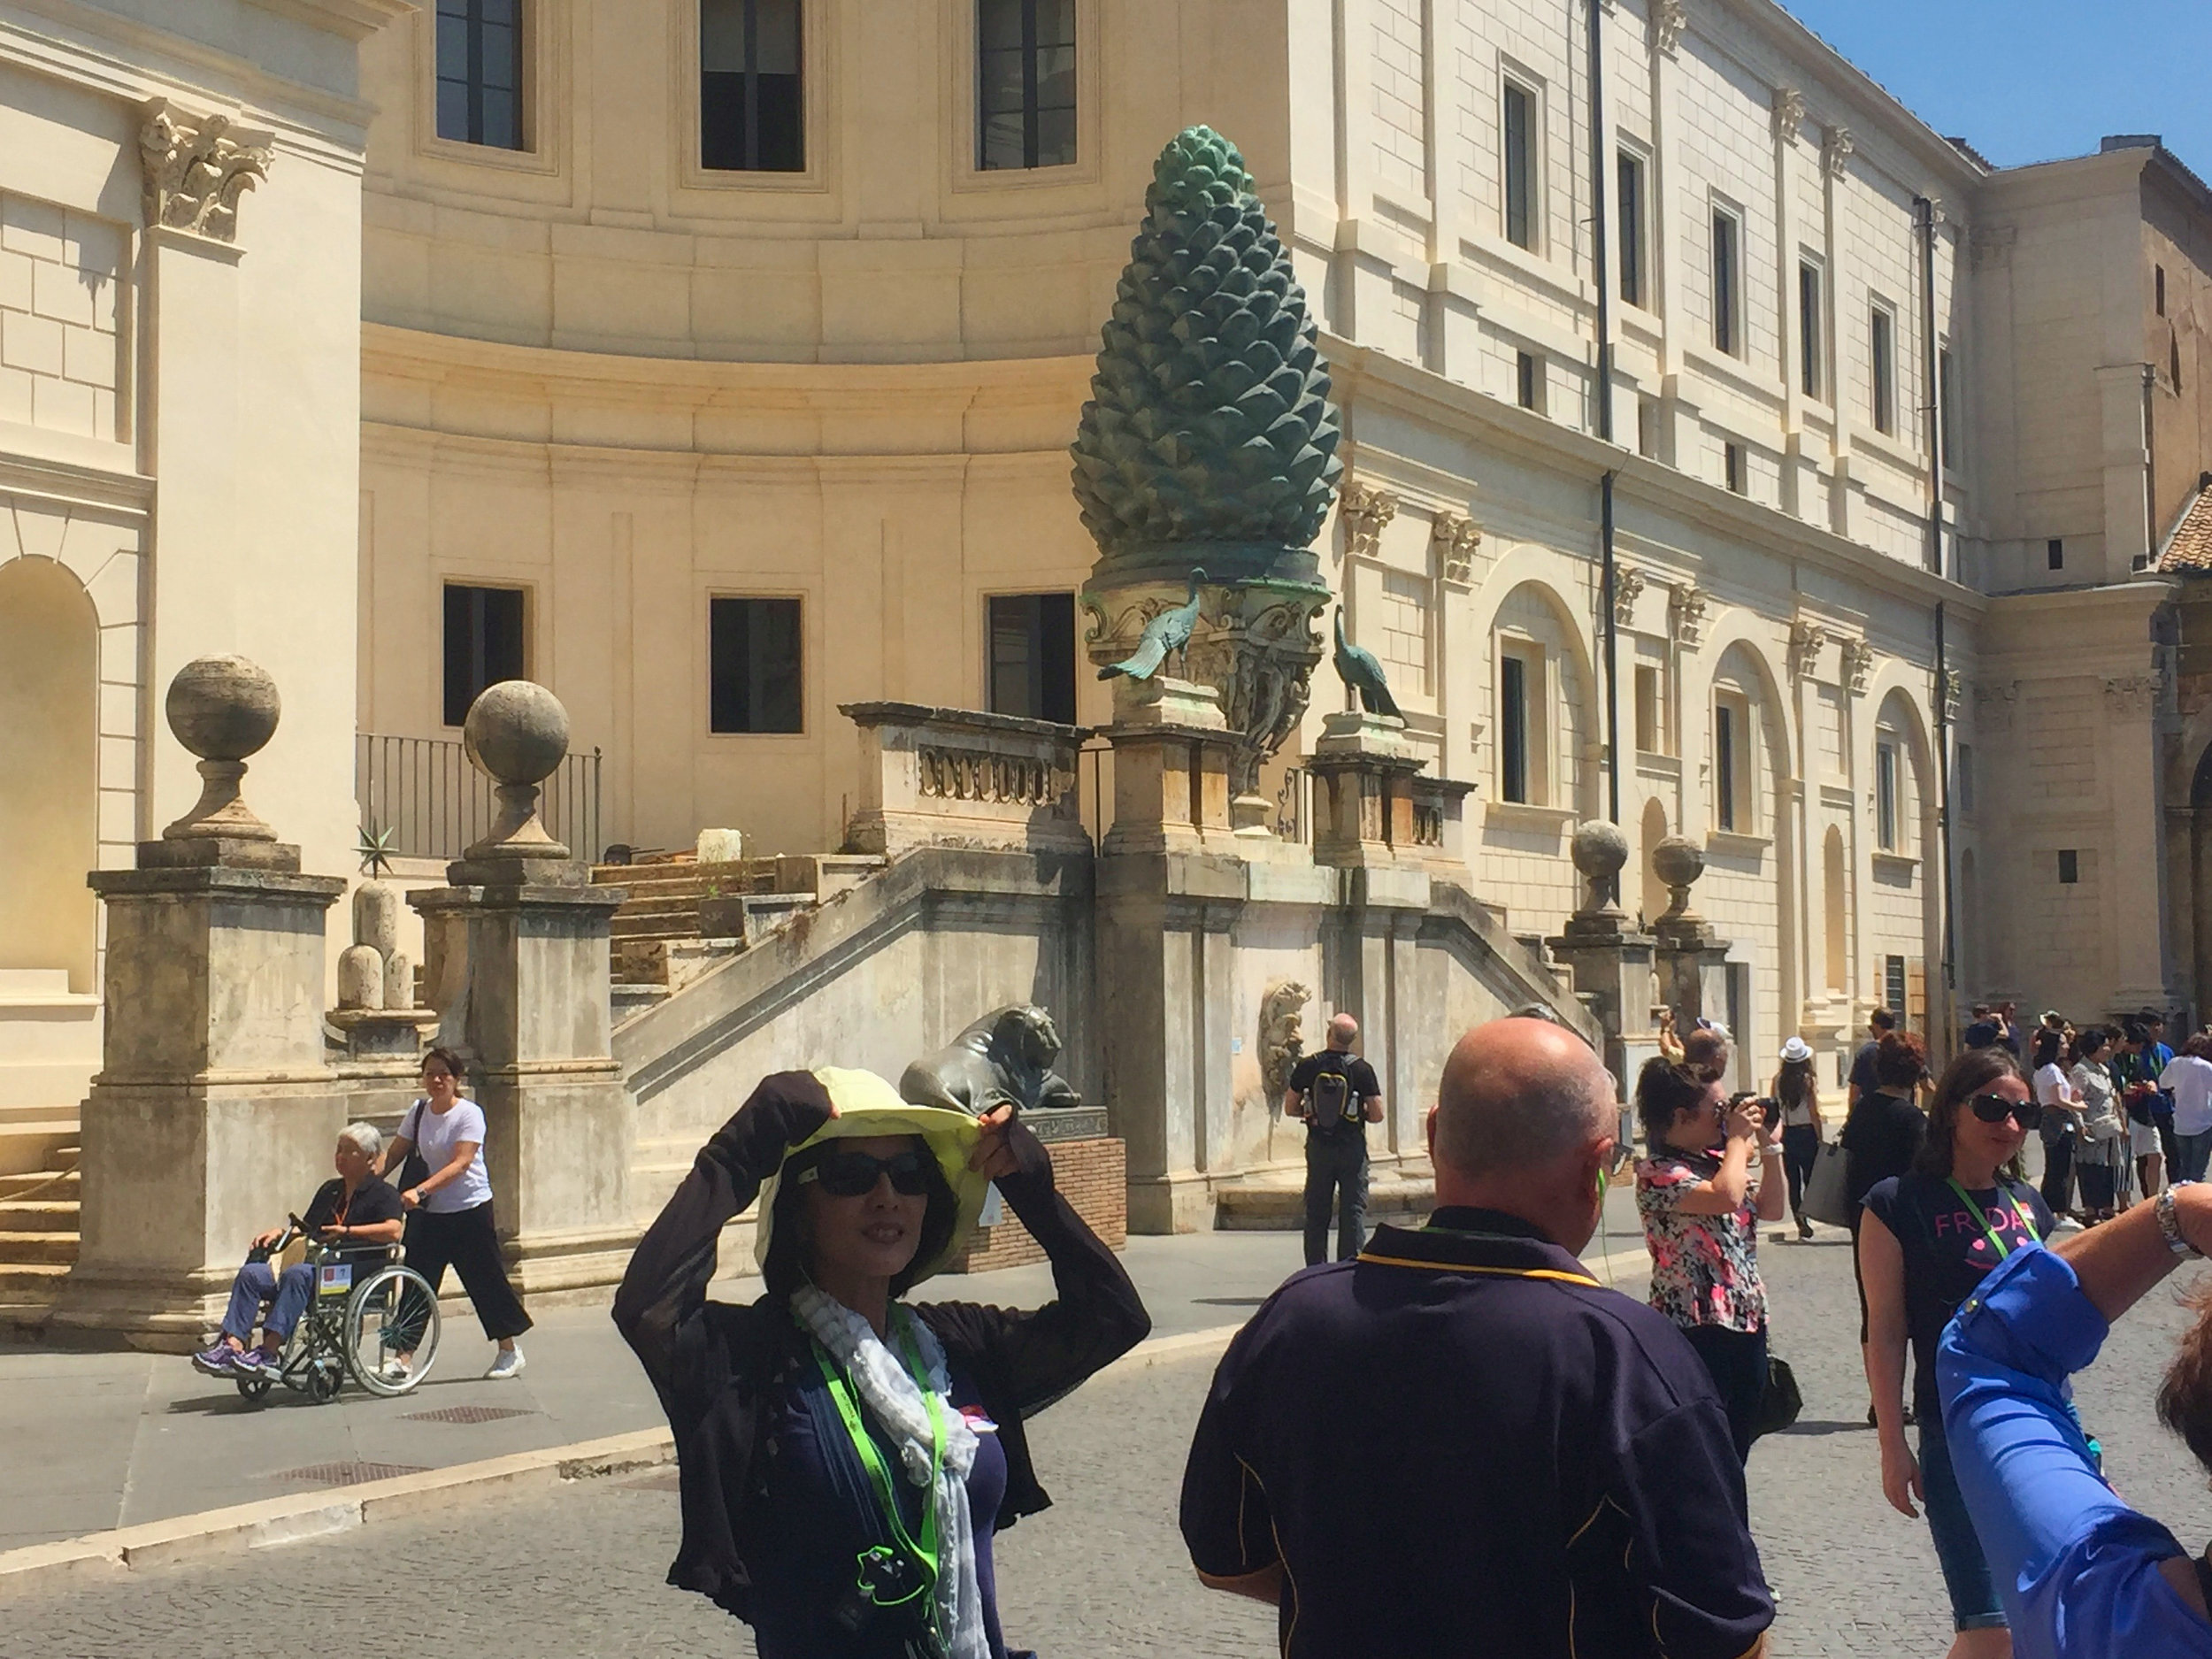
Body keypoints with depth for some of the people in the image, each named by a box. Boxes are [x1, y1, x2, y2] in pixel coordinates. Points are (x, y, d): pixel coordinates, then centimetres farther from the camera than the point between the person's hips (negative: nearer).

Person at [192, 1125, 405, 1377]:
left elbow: (393, 1231, -16)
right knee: (251, 1273, -14)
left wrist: (348, 1231, -23)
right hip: (317, 1267, 8)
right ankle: (232, 1344, -28)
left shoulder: (382, 1194, 3)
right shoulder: (330, 1190, 28)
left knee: (297, 1274, -36)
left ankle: (270, 1352, -43)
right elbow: (306, 1229, 33)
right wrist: (281, 1232, 13)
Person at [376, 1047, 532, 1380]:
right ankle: (403, 1357, 2)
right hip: (430, 1213, 5)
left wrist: (420, 1191, -35)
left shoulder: (469, 1114, -14)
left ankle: (509, 1351, 17)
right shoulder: (418, 1111, 4)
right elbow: (394, 1153, 5)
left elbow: (460, 1163, -24)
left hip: (470, 1210, -5)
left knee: (485, 1279, 3)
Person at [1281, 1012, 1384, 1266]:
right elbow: (1377, 1115, -8)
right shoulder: (1361, 1069, -8)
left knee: (1316, 1212, 9)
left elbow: (1290, 1108, 1)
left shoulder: (1308, 1066, -4)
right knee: (1353, 1210, 3)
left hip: (1318, 1147, 2)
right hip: (1352, 1148, -2)